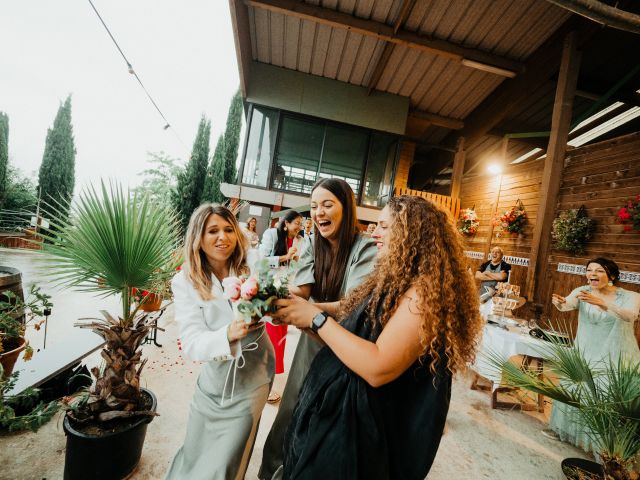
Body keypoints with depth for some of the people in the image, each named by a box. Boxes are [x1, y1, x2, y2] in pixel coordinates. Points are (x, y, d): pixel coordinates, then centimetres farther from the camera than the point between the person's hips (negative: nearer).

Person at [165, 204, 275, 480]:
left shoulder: (251, 271, -12)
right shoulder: (185, 282, -13)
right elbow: (192, 343, -21)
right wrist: (228, 334, -40)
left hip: (250, 382, -1)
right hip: (214, 381, 1)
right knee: (194, 454, 25)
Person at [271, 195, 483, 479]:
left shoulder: (425, 290, -24)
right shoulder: (394, 281, 6)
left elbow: (378, 368, -31)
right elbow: (349, 339, 7)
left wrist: (317, 318, -23)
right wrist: (302, 317, -2)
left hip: (361, 430, -8)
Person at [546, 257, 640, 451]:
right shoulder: (582, 291, -6)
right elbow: (566, 306, -19)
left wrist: (601, 303, -51)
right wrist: (559, 302, -43)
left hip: (616, 357, -2)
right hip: (584, 354, 3)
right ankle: (563, 429, 34)